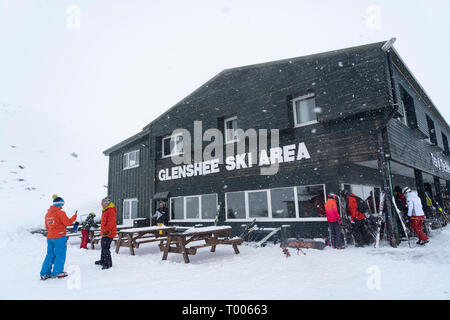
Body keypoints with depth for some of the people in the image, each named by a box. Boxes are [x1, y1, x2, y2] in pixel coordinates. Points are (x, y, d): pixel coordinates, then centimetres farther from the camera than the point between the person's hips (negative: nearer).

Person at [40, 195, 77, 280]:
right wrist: (74, 216, -3)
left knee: (50, 255, 14)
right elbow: (67, 222, -15)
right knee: (60, 254, 3)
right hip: (59, 237, -7)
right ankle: (57, 272, 6)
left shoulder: (48, 214, 11)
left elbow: (47, 227, 18)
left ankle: (44, 273, 15)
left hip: (50, 237, 8)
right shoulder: (60, 213, -14)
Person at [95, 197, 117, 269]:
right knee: (103, 246, 22)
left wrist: (105, 230, -23)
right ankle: (102, 261, 38)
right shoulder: (105, 210, 15)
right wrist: (102, 231, 22)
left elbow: (111, 222, -26)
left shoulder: (110, 210, -18)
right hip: (104, 233, 11)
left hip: (108, 233, -10)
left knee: (106, 248, -10)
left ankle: (108, 263, -2)